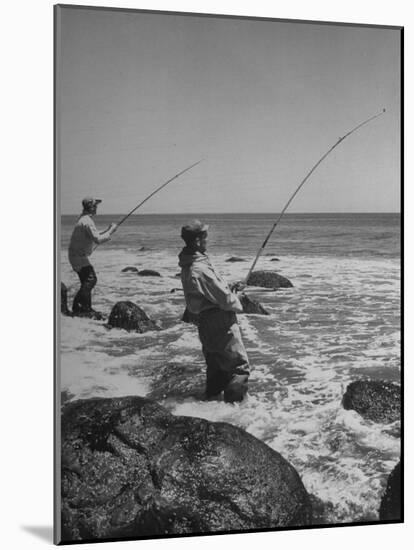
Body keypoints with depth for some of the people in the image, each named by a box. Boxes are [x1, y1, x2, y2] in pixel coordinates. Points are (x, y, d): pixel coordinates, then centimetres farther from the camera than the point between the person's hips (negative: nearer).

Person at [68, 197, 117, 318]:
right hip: (79, 256, -11)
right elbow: (98, 240, -27)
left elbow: (93, 237, 22)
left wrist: (108, 231, 11)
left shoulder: (84, 219, 14)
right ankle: (80, 307, -21)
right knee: (90, 279, -18)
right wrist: (111, 230, -16)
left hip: (79, 255, 11)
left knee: (87, 282, 13)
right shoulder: (87, 221, -20)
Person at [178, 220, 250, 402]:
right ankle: (234, 403, -1)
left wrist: (230, 289, 7)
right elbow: (225, 299, -20)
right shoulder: (200, 269, -25)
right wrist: (237, 304, 0)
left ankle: (213, 396, 30)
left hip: (205, 322, 10)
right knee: (239, 366, -3)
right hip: (220, 323, -10)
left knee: (216, 366, 21)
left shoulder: (187, 266, 5)